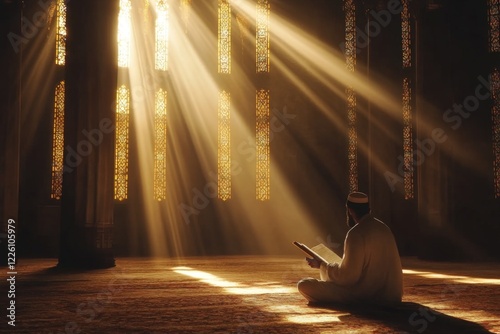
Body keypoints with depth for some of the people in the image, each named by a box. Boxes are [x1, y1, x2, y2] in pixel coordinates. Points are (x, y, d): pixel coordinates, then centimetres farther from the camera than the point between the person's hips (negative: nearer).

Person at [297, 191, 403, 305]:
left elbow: (347, 276, -18)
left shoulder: (356, 234, -17)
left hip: (367, 296, -9)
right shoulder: (383, 228, 9)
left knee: (304, 285, -11)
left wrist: (321, 265, -2)